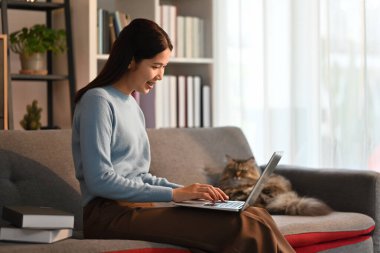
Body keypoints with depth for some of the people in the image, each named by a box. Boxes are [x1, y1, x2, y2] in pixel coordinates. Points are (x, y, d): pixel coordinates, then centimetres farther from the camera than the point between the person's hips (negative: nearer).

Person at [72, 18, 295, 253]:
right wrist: (173, 194, -16)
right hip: (109, 213, -8)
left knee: (254, 218, -14)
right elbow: (100, 180, -15)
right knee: (239, 229, -26)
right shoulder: (98, 101, -5)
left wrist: (186, 191, 4)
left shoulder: (132, 105, 21)